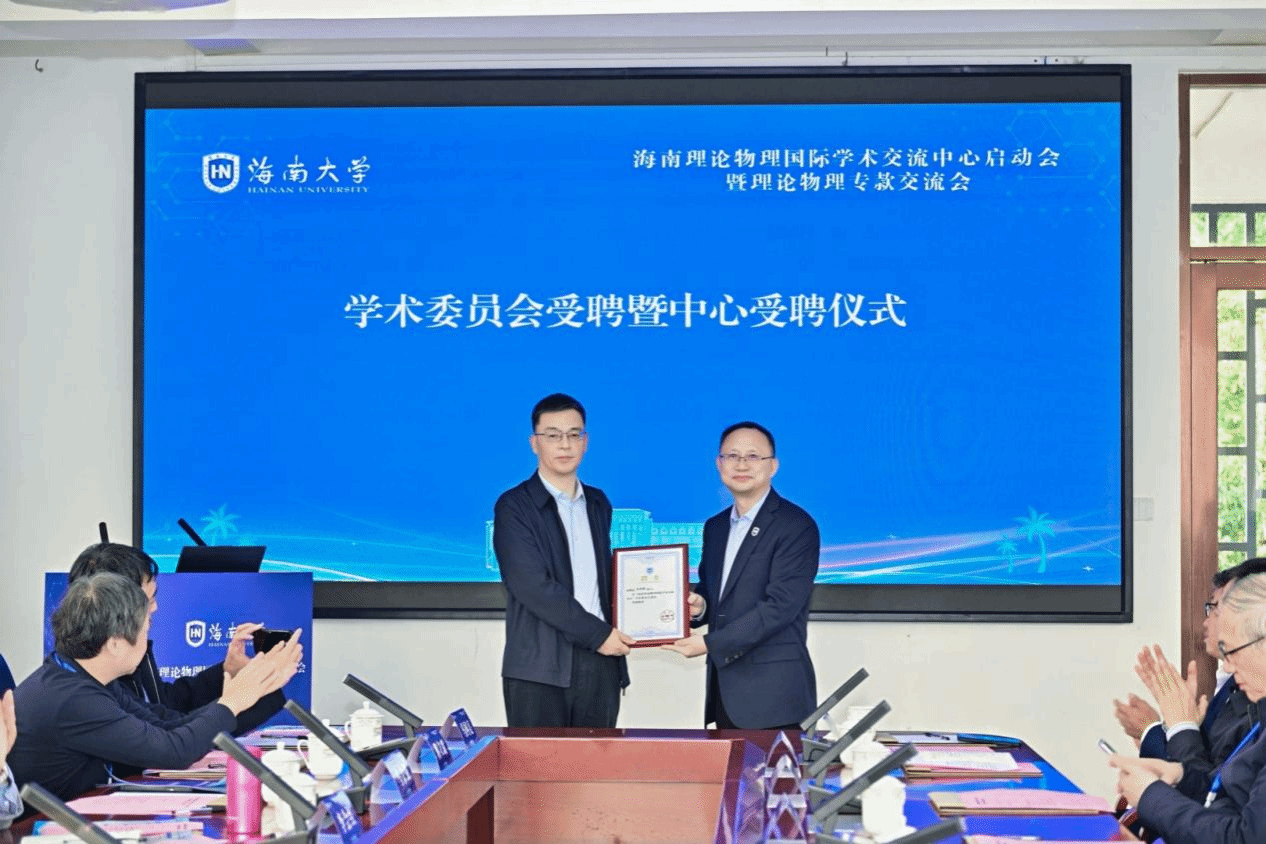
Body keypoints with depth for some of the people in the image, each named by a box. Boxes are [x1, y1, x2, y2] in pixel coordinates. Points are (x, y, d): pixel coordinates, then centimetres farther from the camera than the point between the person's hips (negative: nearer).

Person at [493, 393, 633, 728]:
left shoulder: (598, 504, 17)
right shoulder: (514, 507, -4)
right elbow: (533, 587, -13)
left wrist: (616, 631, 5)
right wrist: (597, 634, -12)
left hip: (600, 664, 5)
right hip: (540, 670, -5)